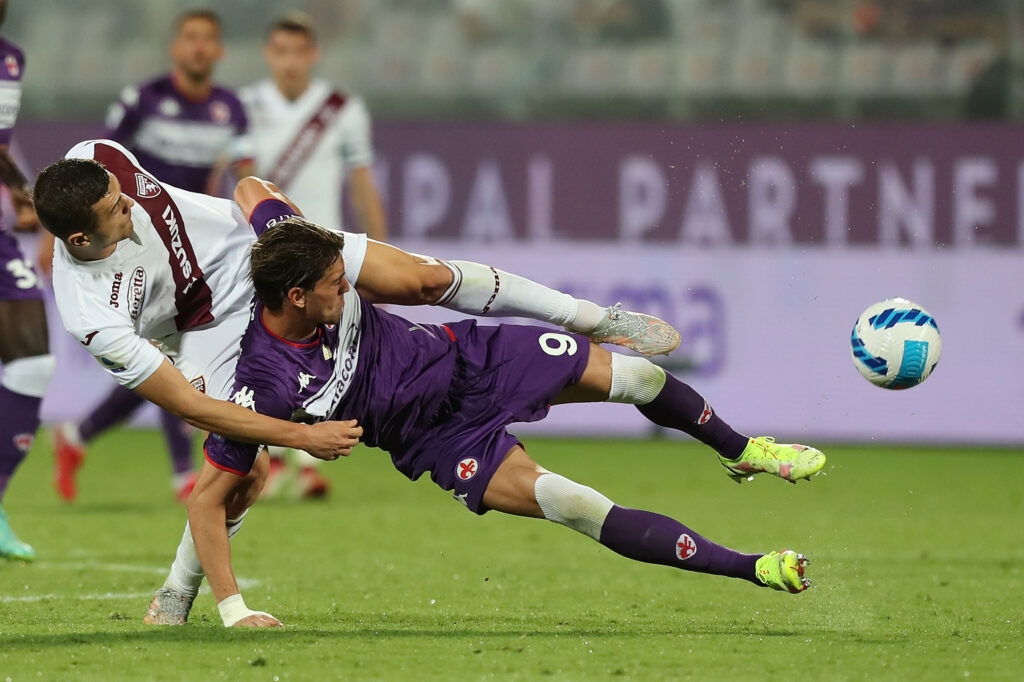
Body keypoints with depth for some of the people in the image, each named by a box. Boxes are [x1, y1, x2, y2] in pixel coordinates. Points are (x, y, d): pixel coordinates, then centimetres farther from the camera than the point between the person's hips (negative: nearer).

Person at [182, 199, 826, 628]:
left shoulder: (288, 244, -19)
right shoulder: (265, 385, -33)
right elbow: (207, 498, -28)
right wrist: (233, 609, -31)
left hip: (466, 355, 6)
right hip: (438, 437, -6)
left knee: (632, 375, 2)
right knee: (574, 506, -21)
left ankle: (740, 449, 35)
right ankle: (750, 568, -10)